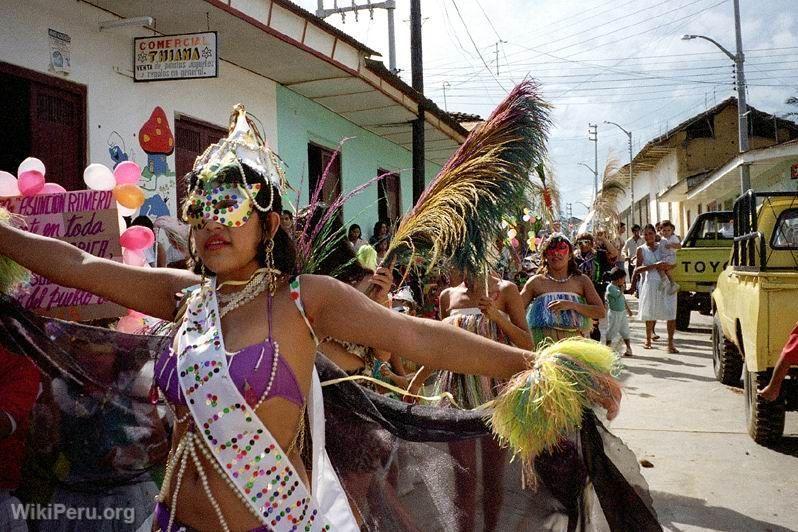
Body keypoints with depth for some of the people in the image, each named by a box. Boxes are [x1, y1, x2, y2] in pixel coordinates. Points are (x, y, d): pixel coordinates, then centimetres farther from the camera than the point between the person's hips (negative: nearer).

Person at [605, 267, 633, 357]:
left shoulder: (618, 287, 9)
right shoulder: (610, 287, -17)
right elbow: (619, 294, -27)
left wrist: (628, 309, 24)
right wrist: (622, 287, -9)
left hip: (622, 312, 8)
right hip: (614, 313, -8)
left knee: (625, 331, 12)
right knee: (611, 331, 2)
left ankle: (629, 348, 19)